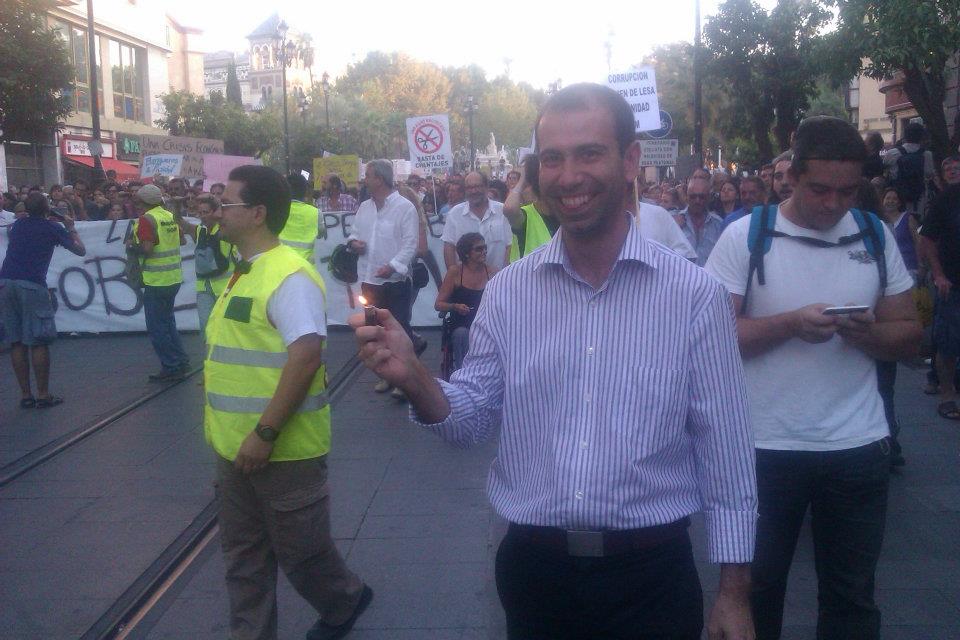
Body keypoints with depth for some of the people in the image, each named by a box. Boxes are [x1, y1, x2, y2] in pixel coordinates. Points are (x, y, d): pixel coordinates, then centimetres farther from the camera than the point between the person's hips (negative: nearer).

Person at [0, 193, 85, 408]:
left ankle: (25, 395, 10)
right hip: (32, 285, -5)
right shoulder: (53, 228, 3)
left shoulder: (17, 225, 18)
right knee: (39, 342, 1)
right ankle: (43, 395, 3)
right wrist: (71, 228, 25)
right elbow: (81, 250, 11)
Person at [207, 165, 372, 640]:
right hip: (236, 446, 9)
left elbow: (306, 355, -27)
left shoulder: (289, 275, -19)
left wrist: (266, 433, -26)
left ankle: (345, 601, 35)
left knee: (299, 548, 9)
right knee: (242, 554, 16)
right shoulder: (243, 273, 11)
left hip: (281, 449, -9)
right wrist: (222, 424, 19)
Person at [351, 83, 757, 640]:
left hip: (650, 575, -2)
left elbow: (726, 451, -4)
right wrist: (415, 379, -17)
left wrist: (734, 594, -2)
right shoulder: (507, 291, -1)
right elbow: (473, 420, 3)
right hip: (532, 569, 3)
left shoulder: (695, 294, -9)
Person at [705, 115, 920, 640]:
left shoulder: (876, 236, 3)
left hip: (859, 446, 3)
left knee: (851, 595, 15)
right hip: (766, 445, -2)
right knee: (758, 585, 15)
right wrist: (790, 324, -22)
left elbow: (909, 336, 6)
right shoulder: (746, 235, -7)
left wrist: (869, 333, -16)